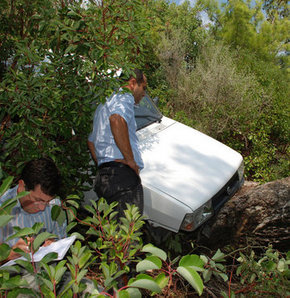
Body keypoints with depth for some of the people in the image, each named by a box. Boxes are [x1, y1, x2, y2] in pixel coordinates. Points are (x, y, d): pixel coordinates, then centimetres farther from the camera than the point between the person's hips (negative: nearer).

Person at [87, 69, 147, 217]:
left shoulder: (103, 104, 30)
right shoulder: (125, 96, -1)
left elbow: (91, 140, 33)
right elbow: (117, 120, -26)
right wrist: (130, 160, -19)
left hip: (103, 176, 10)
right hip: (122, 174, -10)